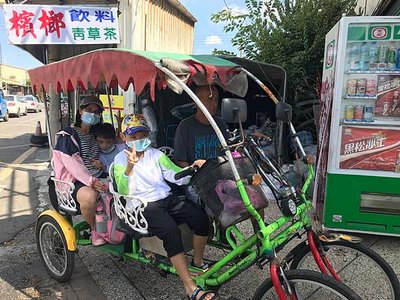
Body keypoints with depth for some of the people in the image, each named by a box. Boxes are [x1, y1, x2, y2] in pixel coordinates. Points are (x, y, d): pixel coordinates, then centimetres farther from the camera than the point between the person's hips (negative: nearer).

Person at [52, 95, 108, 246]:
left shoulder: (96, 135, 18)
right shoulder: (67, 136, -3)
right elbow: (72, 164, -16)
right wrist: (91, 181, -27)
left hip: (98, 178, 6)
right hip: (75, 180, -6)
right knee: (90, 196, -37)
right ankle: (94, 229, -9)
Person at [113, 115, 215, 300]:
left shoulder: (156, 155, 12)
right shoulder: (121, 159, 0)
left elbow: (177, 176, 5)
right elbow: (123, 190, -16)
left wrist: (192, 168, -16)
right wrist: (130, 166, -34)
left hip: (166, 199, 5)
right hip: (143, 206, -5)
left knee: (200, 217, -16)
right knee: (171, 230, -31)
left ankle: (198, 262, 9)